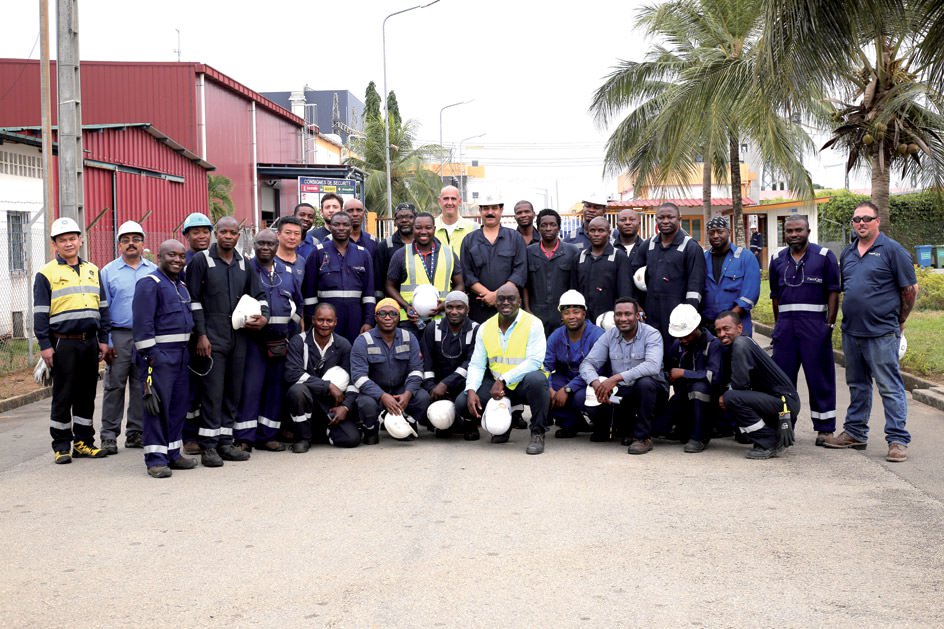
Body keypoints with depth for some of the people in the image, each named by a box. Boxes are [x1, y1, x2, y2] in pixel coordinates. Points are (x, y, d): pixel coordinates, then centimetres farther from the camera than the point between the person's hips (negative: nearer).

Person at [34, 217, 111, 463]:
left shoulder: (92, 271, 14)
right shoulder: (46, 274, -1)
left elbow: (103, 307, 17)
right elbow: (40, 313, -4)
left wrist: (103, 339, 10)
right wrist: (45, 346, -10)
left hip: (90, 342, 5)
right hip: (63, 344, -5)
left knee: (87, 395, 9)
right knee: (63, 396, 0)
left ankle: (83, 442, 18)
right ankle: (61, 446, 7)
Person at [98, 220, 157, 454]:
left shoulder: (154, 271, 10)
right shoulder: (108, 272, 5)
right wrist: (106, 342, -5)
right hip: (119, 336, -2)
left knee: (142, 387, 6)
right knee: (114, 386, -3)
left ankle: (136, 433, 14)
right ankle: (109, 435, 3)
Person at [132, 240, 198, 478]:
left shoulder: (182, 285, 19)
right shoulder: (149, 283, -9)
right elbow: (143, 322, -15)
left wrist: (189, 350, 19)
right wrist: (150, 355, -19)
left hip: (181, 353, 9)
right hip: (159, 353, -9)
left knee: (179, 404, 11)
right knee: (157, 405, -7)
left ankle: (173, 453, 20)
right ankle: (155, 458, -4)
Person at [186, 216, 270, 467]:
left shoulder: (244, 264, 14)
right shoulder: (201, 261, -1)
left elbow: (258, 294, 19)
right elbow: (193, 300, -5)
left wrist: (264, 316, -2)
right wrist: (201, 335, -11)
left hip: (238, 338, 5)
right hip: (212, 338, -5)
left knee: (233, 391, 8)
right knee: (212, 392, -8)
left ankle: (225, 441, 16)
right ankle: (208, 446, -3)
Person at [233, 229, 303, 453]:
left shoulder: (287, 273, 13)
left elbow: (298, 302, 21)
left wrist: (291, 329, 12)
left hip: (280, 340, 5)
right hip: (253, 338, -5)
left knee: (275, 386, 6)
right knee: (250, 386, -7)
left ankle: (267, 435, 15)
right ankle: (244, 438, -3)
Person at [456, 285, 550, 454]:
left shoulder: (533, 324, -9)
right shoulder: (485, 327, 5)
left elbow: (535, 361, -19)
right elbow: (476, 364, 3)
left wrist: (503, 380, -25)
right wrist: (471, 390, -17)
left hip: (524, 383, -4)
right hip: (496, 383, 4)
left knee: (536, 380, -39)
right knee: (462, 404, -15)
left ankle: (538, 433, -17)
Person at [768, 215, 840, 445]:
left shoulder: (824, 256, 2)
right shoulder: (778, 260, 14)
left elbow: (833, 292, -1)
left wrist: (830, 323, -8)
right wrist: (778, 325, 12)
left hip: (815, 323, -4)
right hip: (786, 323, 4)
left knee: (820, 377, -1)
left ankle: (825, 428, 5)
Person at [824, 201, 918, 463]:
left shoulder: (892, 250, -6)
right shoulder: (847, 253, 13)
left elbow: (910, 290, -3)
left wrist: (899, 322, 5)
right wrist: (851, 317, 17)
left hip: (882, 333, -7)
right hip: (851, 331, 7)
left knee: (890, 388, -5)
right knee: (857, 385, 16)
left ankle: (898, 440, -1)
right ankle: (855, 433, 26)